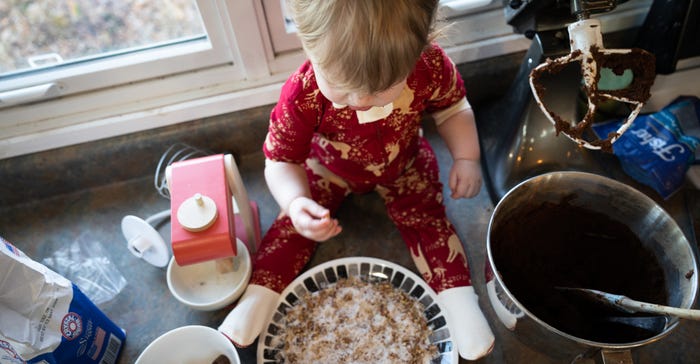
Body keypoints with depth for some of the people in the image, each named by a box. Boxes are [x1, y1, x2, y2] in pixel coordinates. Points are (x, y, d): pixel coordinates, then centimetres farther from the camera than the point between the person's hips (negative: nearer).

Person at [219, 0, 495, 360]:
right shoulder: (302, 95, -38)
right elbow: (281, 161, -28)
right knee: (294, 223, -8)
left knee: (426, 218, -12)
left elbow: (452, 109, -10)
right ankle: (255, 304, 1)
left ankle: (460, 300, 0)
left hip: (403, 165, 1)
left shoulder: (430, 66, -32)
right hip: (329, 168, 0)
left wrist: (466, 158, -23)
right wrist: (296, 202, -49)